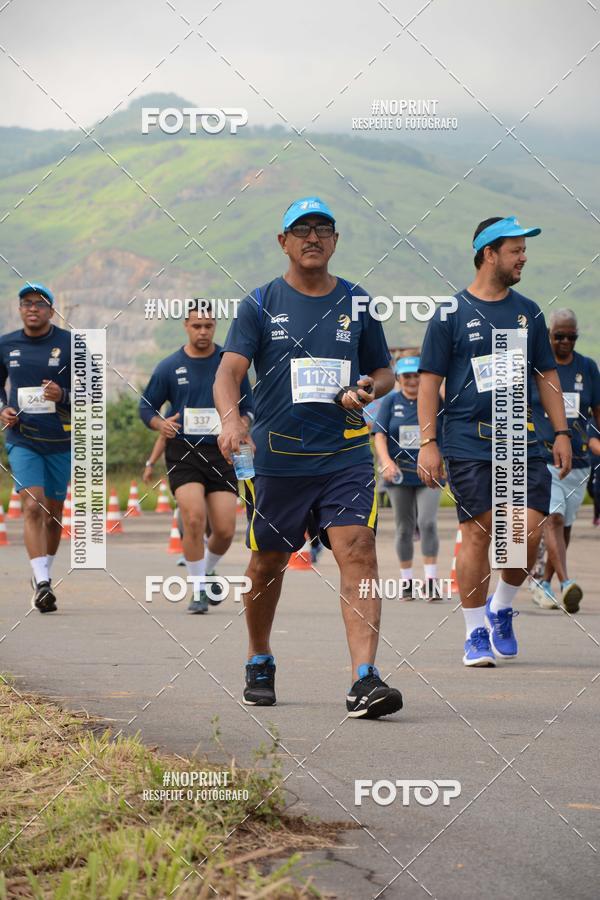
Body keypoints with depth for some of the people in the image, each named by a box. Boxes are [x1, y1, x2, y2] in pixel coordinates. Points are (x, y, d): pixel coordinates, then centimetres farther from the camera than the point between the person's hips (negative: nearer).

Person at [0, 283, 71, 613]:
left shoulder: (71, 344, -3)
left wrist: (63, 396, -22)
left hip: (61, 441, 0)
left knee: (53, 512, 10)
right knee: (32, 506, -16)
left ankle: (44, 573, 31)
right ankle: (42, 584, -22)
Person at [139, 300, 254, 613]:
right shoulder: (169, 367, 3)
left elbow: (248, 406, 13)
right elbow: (146, 405, 11)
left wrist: (241, 424, -8)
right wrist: (160, 423, -10)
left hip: (221, 453, 2)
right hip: (183, 452, -1)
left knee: (225, 530, -4)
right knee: (194, 518, -19)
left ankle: (207, 572, 29)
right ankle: (198, 590, -5)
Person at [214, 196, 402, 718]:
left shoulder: (357, 304, 9)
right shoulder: (260, 305, 3)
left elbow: (384, 371, 19)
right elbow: (230, 369, -6)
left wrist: (369, 390, -5)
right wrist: (231, 419, -26)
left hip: (346, 455, 0)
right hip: (277, 456, 0)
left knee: (358, 553, -16)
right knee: (268, 562, 11)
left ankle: (365, 681, -23)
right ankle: (260, 662, 36)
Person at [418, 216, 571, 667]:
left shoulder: (528, 312, 12)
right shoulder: (451, 315, 0)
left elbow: (547, 375, 18)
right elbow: (430, 381, 0)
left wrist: (561, 432, 11)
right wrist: (428, 443, -7)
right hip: (468, 441, -3)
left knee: (529, 530, -7)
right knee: (477, 533, -4)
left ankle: (502, 608, 18)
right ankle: (476, 633, 8)